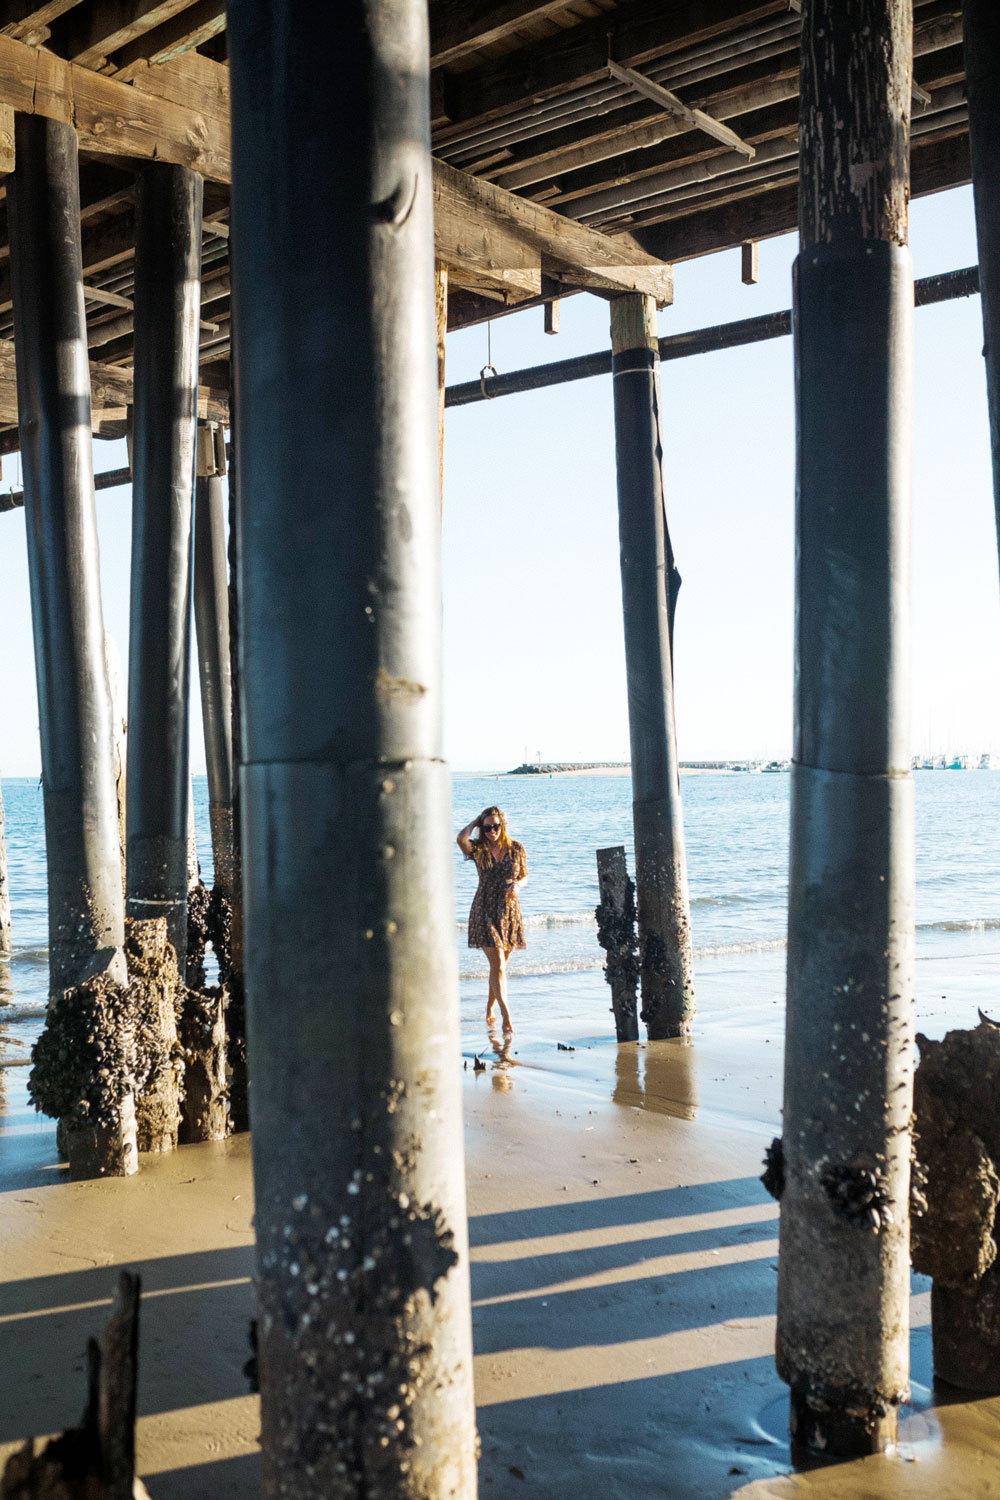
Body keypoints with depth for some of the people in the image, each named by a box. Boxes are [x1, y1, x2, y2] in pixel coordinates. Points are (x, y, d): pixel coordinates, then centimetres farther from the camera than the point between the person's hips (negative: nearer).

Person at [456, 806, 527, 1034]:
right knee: (498, 965, -11)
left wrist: (517, 885, -10)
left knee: (499, 965, 10)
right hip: (485, 911, -3)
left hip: (510, 911, 3)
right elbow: (461, 839, -25)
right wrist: (476, 821, -9)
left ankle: (489, 1009, 27)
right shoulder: (478, 849, -4)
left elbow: (524, 876, 13)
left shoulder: (517, 849, 2)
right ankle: (506, 1016, -14)